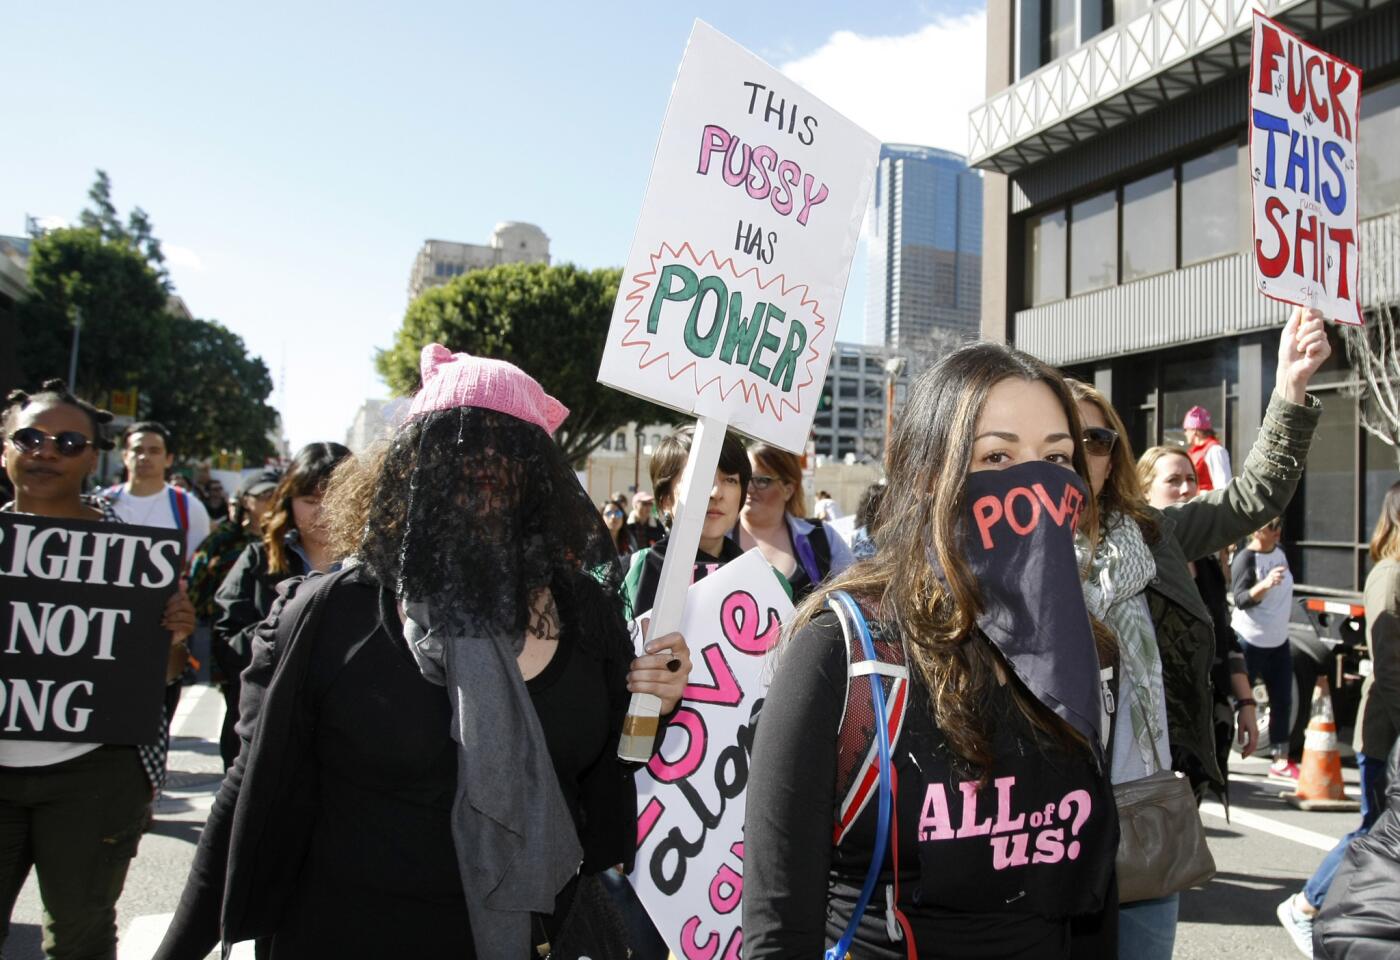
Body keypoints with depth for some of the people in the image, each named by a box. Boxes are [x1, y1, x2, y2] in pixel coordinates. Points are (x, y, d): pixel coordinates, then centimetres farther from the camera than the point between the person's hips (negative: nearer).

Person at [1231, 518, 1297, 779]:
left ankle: (1280, 761, 15)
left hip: (1279, 641, 8)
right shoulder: (1245, 558, -17)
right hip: (1250, 641, -8)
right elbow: (1240, 600, -24)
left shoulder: (1279, 553, 7)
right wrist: (1265, 584, -40)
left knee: (1282, 701, 8)